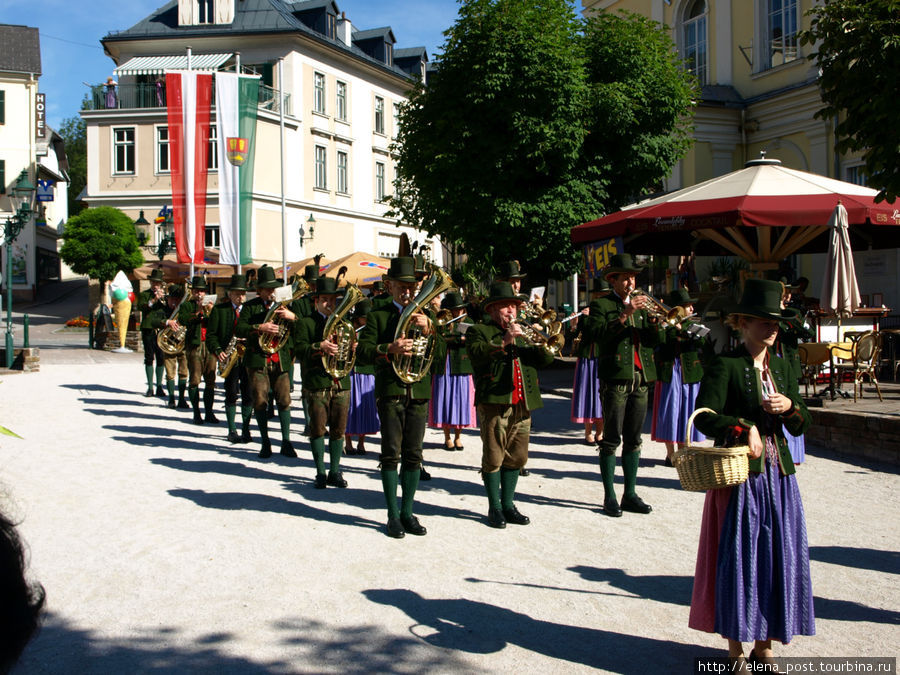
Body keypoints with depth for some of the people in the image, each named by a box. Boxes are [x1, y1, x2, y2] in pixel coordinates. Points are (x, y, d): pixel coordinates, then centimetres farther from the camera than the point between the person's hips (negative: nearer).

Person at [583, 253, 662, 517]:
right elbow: (597, 334, -18)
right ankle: (609, 497, 4)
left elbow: (653, 341, 10)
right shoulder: (601, 305, 0)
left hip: (641, 379, 6)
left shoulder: (640, 305, 18)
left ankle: (630, 495, 16)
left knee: (633, 440, 9)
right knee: (611, 439, -2)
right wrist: (625, 314, -23)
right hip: (616, 379, -6)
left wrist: (655, 319, -8)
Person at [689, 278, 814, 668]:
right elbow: (704, 417, -17)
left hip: (778, 475, 6)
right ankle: (735, 651, 14)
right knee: (738, 559, 1)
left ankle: (764, 646, 22)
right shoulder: (725, 366, -7)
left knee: (779, 557, 8)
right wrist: (743, 428, -28)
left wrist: (790, 407, -7)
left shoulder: (781, 367, 12)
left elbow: (801, 426, 13)